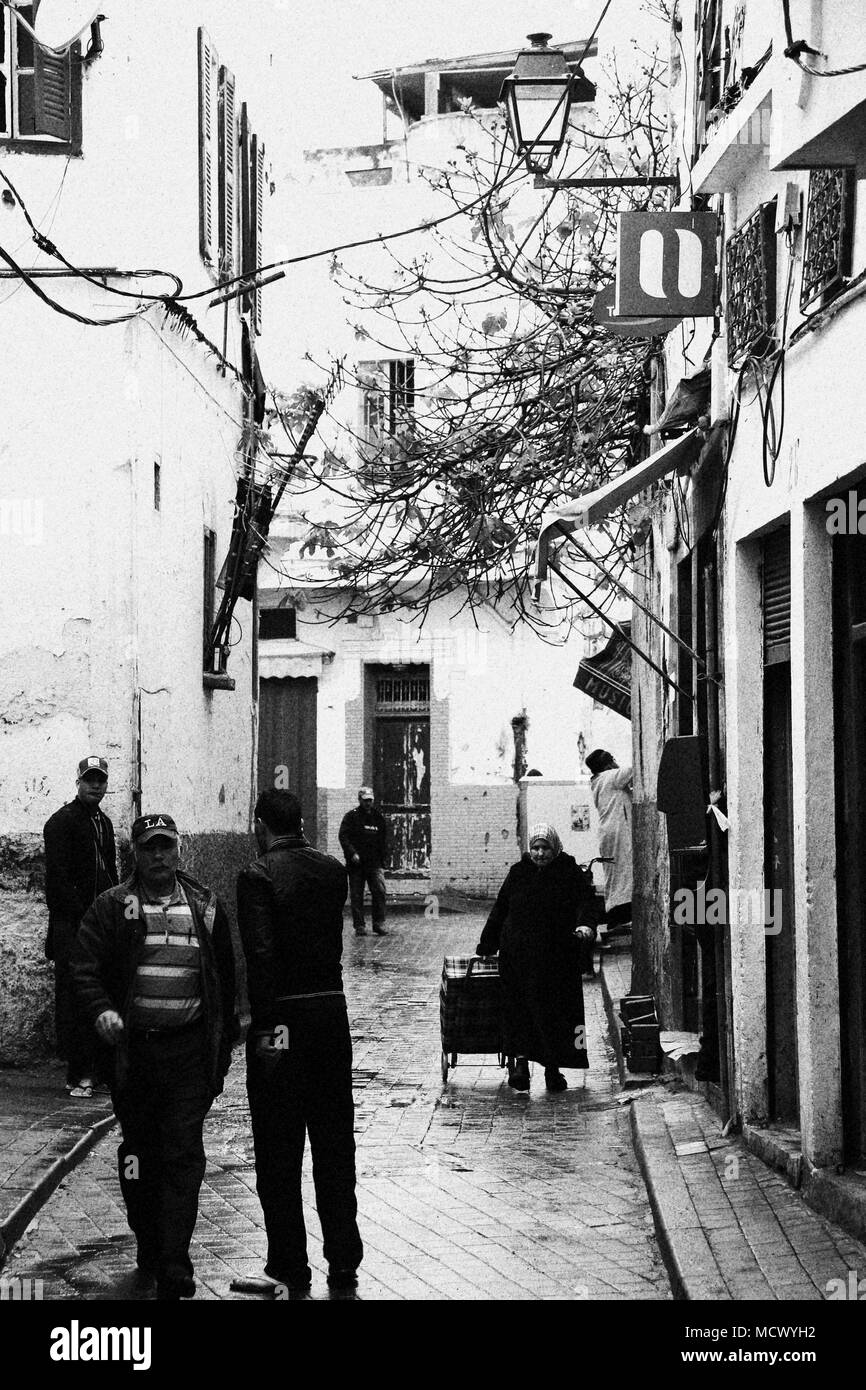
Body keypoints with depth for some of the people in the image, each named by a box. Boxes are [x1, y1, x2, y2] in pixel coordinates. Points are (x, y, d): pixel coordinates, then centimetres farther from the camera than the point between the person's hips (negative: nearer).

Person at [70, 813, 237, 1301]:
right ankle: (149, 1250, 26)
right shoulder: (113, 907, 3)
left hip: (190, 1050, 0)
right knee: (140, 1152, 11)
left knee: (184, 1156, -6)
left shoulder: (206, 906, 9)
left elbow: (225, 977, 13)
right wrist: (101, 1009, -23)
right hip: (133, 1046, 0)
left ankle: (174, 1271, -8)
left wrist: (225, 1041, 10)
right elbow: (86, 966, -5)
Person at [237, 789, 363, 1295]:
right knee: (335, 1144, 12)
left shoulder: (258, 876, -12)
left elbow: (261, 954, -19)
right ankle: (344, 1263, 15)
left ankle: (291, 1264, 8)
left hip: (282, 1015, -5)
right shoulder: (333, 870, 6)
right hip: (332, 1009, 5)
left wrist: (264, 1024, -18)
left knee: (279, 1150, 4)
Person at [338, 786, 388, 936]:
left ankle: (379, 923, -7)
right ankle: (359, 925, 7)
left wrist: (382, 856, 11)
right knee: (356, 895, 1)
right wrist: (352, 853, -18)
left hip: (375, 863, 2)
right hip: (356, 862, -2)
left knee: (379, 891, -11)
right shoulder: (351, 816, 2)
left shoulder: (379, 817, 14)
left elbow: (384, 839, 21)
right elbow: (343, 836, -7)